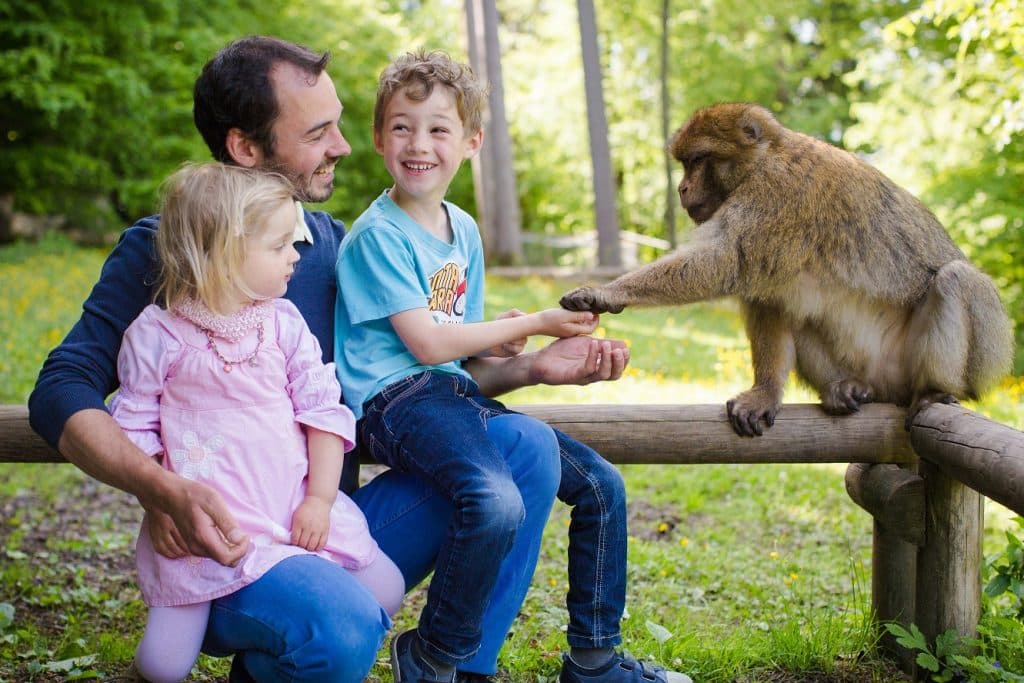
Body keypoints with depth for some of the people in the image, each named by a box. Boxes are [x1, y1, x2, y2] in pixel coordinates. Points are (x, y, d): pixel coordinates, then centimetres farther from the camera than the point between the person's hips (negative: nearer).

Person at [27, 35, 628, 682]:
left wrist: (532, 367, 5)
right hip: (227, 548, -5)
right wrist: (165, 490, -30)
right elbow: (63, 391, -12)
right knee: (339, 629, -37)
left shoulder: (332, 243, 11)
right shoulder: (162, 247, -4)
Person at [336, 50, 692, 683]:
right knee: (498, 504, -34)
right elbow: (426, 344, -13)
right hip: (397, 398, -8)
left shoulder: (464, 230, 15)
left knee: (602, 484, 4)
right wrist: (535, 323, -8)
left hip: (458, 393, 8)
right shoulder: (376, 235, -9)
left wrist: (506, 343, -4)